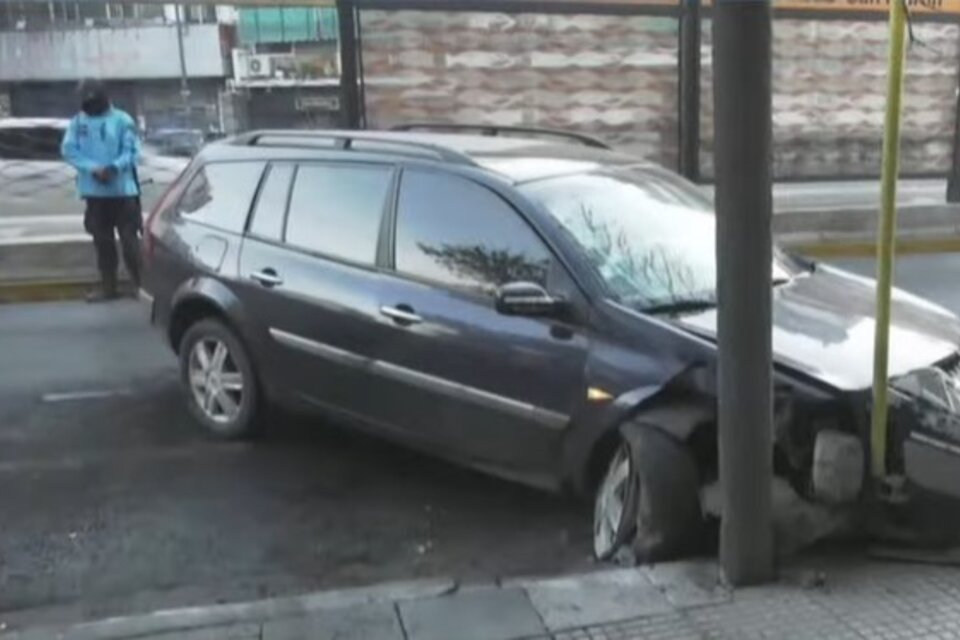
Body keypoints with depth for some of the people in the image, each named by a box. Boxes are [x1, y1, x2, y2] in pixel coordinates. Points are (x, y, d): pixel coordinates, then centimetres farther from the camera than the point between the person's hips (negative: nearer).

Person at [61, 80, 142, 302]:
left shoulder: (122, 120, -4)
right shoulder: (77, 122, 5)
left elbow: (132, 151, -8)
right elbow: (69, 150, -2)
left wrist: (114, 167, -25)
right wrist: (93, 168, -16)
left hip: (123, 188, -4)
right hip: (94, 190, 4)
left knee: (129, 239, -3)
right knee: (102, 241, 11)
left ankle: (141, 283, 5)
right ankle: (108, 286, 20)